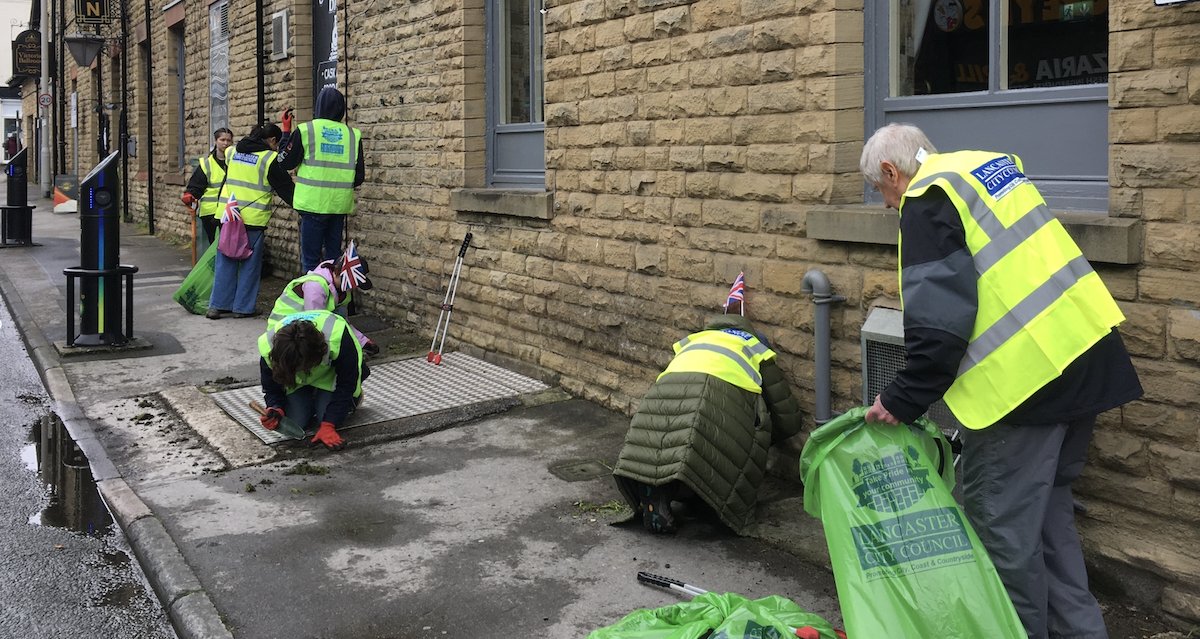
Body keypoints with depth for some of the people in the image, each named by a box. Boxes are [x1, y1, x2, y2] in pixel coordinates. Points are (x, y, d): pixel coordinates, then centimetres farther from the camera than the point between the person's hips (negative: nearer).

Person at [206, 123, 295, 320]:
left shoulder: (232, 152, 12)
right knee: (250, 264, 6)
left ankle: (218, 305, 13)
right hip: (253, 219, -5)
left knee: (225, 261, 11)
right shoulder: (270, 159, -6)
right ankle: (243, 307, 10)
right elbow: (285, 187, -2)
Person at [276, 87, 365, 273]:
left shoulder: (305, 130, -5)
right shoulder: (353, 134, 3)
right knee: (333, 256, 13)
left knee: (311, 259, 2)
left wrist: (286, 131, 14)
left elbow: (285, 162, 4)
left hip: (313, 203, -3)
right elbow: (359, 176, 6)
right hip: (340, 204, 3)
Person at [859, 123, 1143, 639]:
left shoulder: (926, 201, -7)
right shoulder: (990, 166, 20)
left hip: (1025, 375, -9)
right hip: (1087, 351, 10)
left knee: (1002, 524, 3)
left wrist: (904, 400, -9)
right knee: (1047, 512, 19)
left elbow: (939, 321, -16)